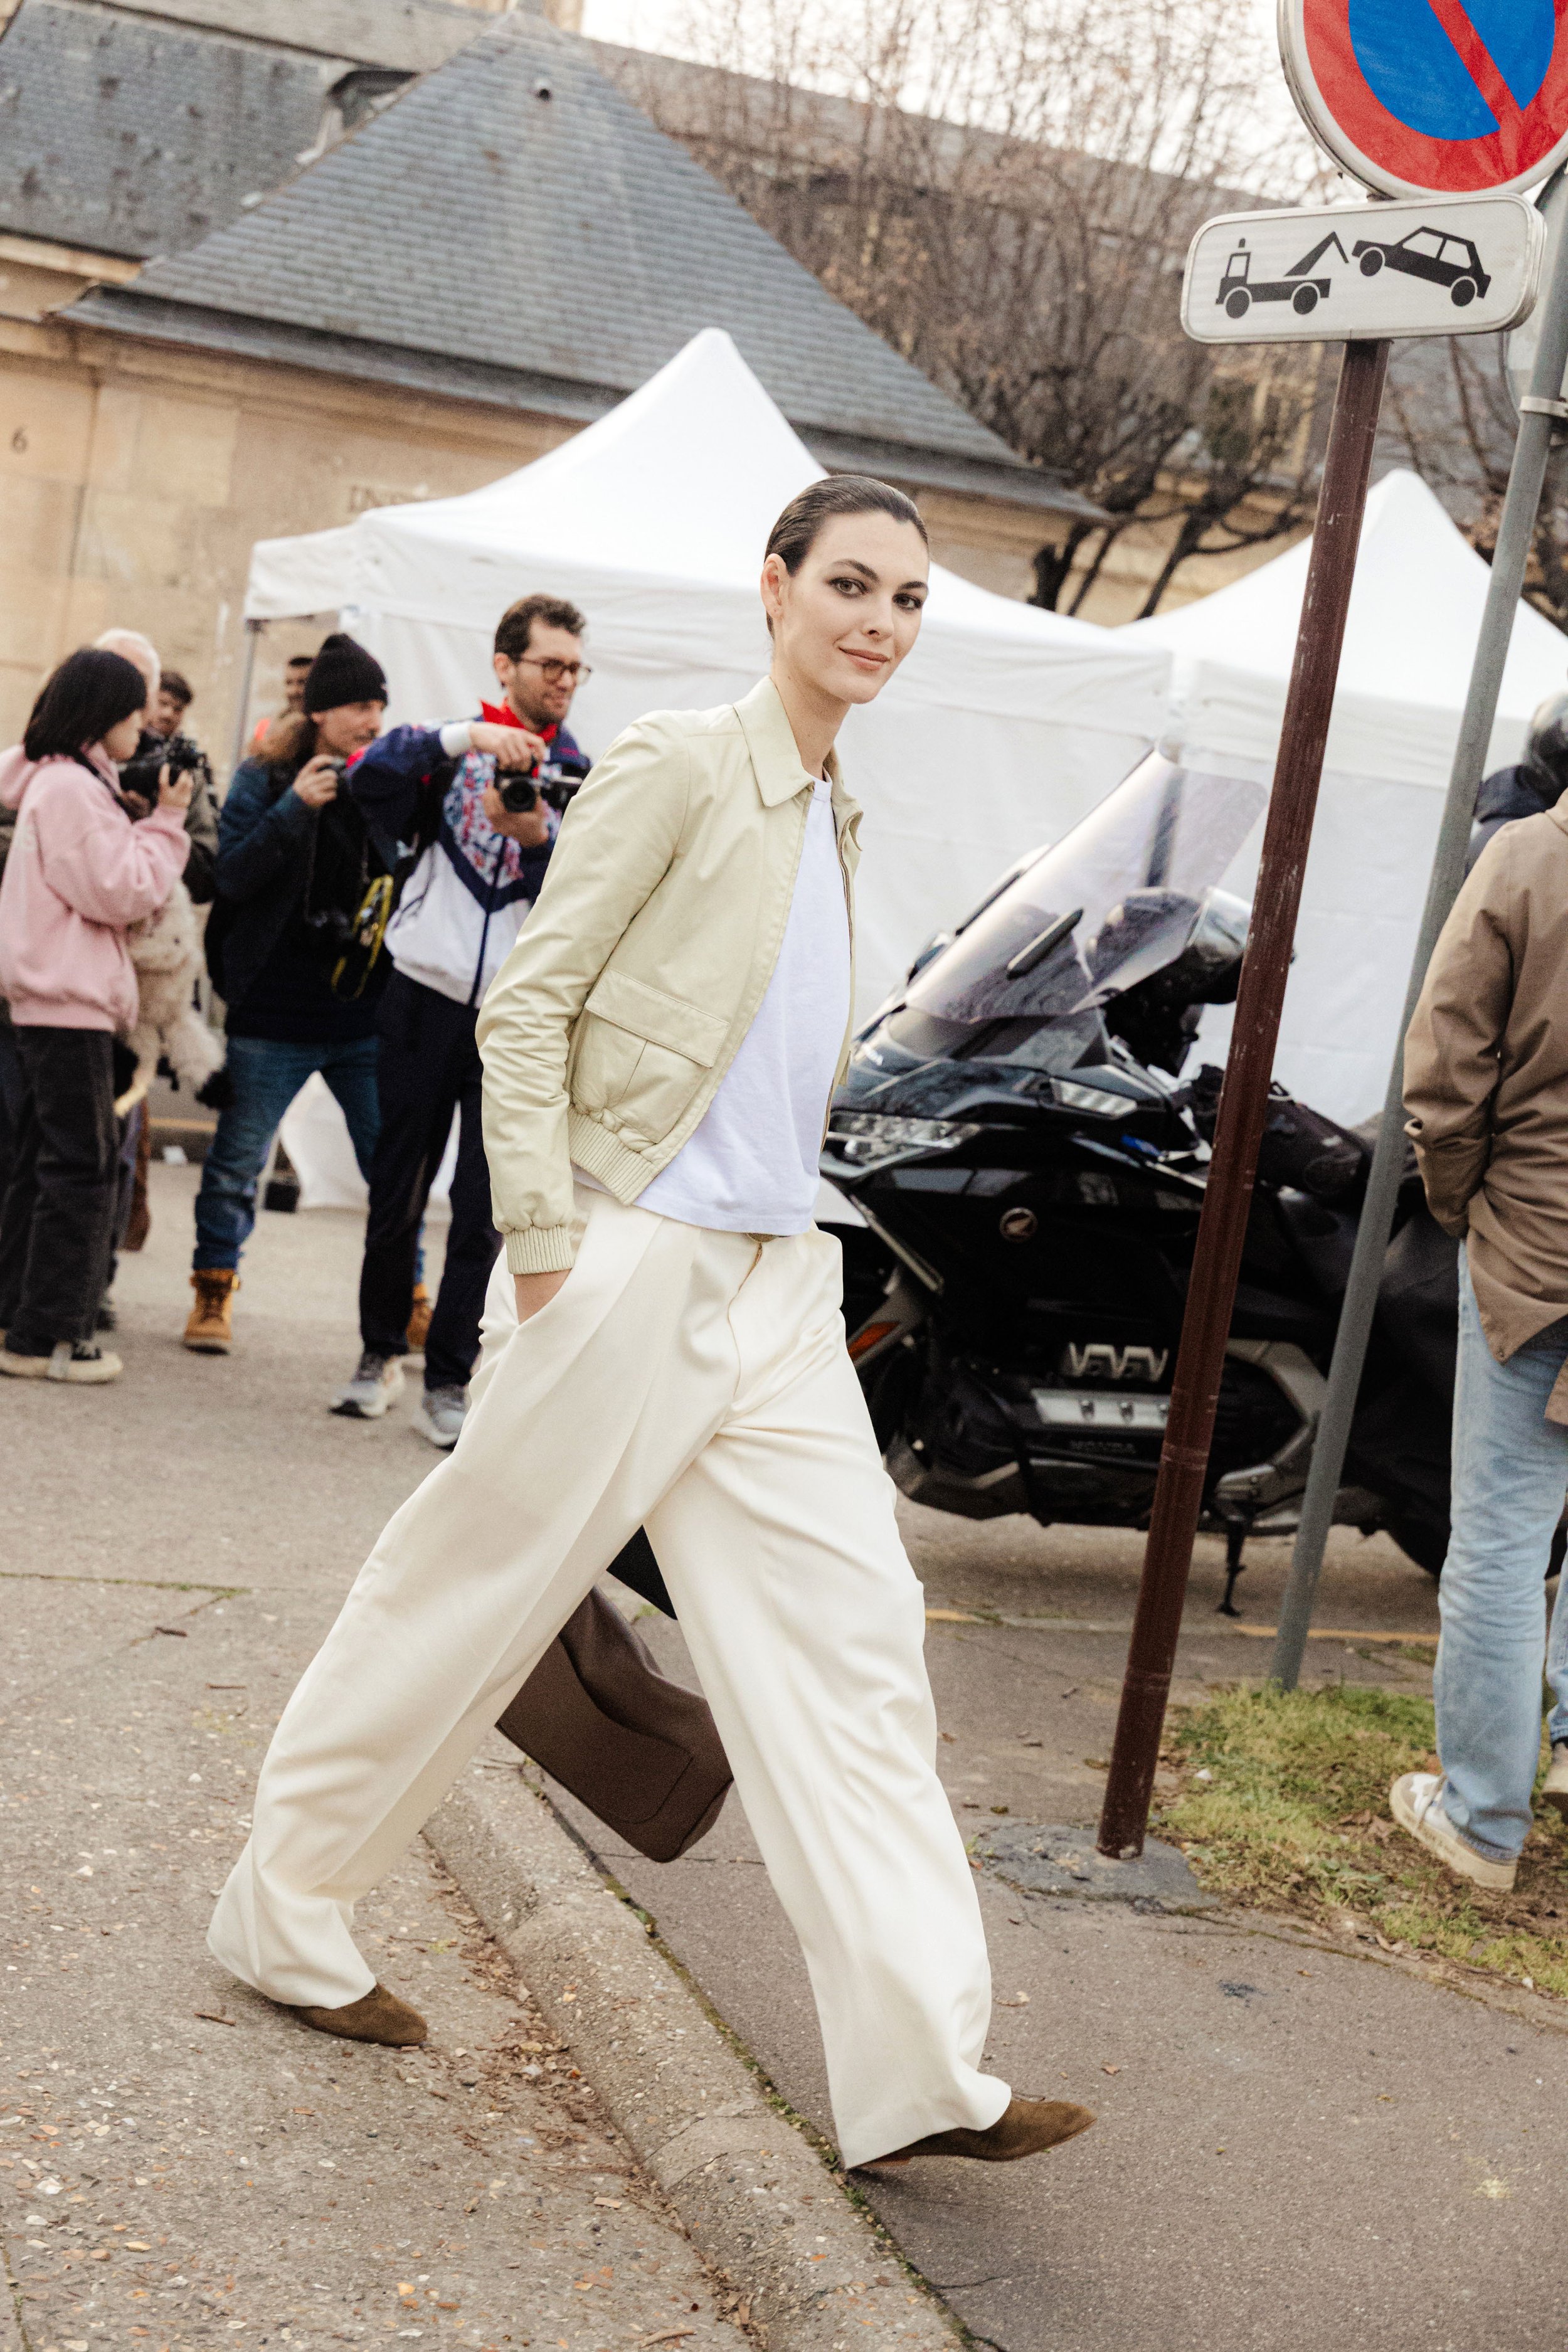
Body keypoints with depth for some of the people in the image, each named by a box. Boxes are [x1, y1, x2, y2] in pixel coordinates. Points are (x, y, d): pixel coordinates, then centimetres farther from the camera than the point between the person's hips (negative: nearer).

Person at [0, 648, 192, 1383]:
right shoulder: (72, 788, -15)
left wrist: (152, 819, 8)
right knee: (82, 1165, -6)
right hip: (69, 1000, -10)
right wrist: (166, 822, -9)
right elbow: (122, 894, -17)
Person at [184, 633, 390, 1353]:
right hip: (274, 1018, -2)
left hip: (366, 1016, 2)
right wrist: (296, 806, -19)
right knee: (236, 1160, 7)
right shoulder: (264, 778, -1)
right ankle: (213, 1293, 22)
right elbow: (233, 875, -11)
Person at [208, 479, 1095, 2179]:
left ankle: (918, 2067, 3)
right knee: (464, 1602, 5)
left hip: (771, 1290, 7)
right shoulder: (677, 766, -9)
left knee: (851, 1642, 0)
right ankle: (283, 1918, 27)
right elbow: (527, 1004, -12)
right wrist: (544, 1241, -16)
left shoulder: (836, 814, 14)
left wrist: (779, 1236, 18)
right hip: (628, 1270, -7)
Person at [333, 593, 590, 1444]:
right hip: (426, 993, 0)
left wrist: (539, 842, -19)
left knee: (482, 1207, -2)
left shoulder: (581, 778, 10)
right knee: (398, 1189, 6)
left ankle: (448, 1381, 6)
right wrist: (464, 737, -27)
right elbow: (370, 775, -15)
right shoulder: (452, 746, 6)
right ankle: (380, 1352, 23)